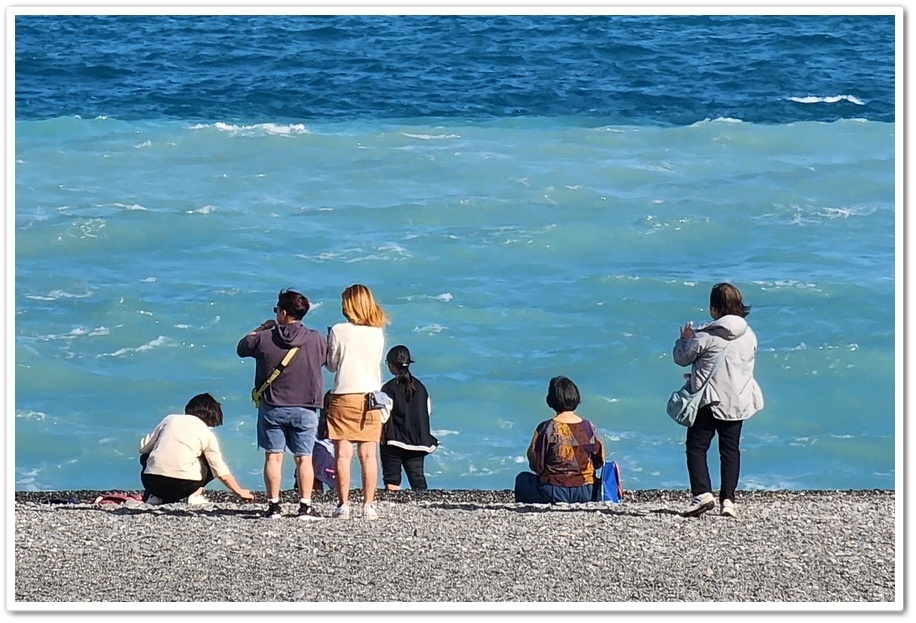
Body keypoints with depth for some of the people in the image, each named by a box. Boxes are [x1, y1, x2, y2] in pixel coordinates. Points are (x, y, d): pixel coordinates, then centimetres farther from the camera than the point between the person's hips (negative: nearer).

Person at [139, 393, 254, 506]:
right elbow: (222, 472, 9)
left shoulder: (170, 419, 15)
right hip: (183, 486, -2)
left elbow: (143, 448, 16)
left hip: (151, 483, 2)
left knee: (145, 456, 36)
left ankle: (155, 497, 16)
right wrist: (239, 492, 23)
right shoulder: (207, 434, 10)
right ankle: (194, 496, 3)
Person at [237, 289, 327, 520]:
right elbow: (327, 360, 14)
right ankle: (305, 506, 2)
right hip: (305, 408, 1)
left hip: (272, 408, -1)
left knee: (273, 457, 4)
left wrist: (263, 327, 20)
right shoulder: (316, 340, -6)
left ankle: (274, 505, 2)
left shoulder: (264, 339, -7)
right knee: (304, 458, 5)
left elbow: (241, 348, 11)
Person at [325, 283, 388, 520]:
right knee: (368, 455, 3)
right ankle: (368, 505, 1)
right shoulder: (377, 333, 2)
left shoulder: (338, 331, -5)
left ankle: (343, 505, -5)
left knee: (343, 454, -1)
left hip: (343, 397, -2)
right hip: (371, 396, 2)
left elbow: (331, 365, 3)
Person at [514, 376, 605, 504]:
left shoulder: (545, 429, -14)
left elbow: (536, 465, -8)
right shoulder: (590, 428, -4)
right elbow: (599, 462, 5)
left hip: (554, 493, -3)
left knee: (522, 479, 25)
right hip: (586, 494, 3)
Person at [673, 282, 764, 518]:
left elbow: (682, 358, -4)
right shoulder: (749, 335, 3)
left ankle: (702, 493, -14)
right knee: (730, 449, 11)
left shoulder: (704, 335, -15)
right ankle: (728, 499, 5)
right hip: (739, 401, 5)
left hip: (710, 401, -5)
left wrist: (684, 339, 18)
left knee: (696, 447, 3)